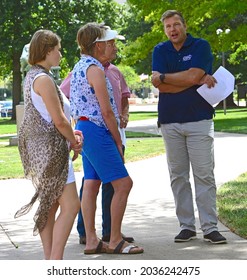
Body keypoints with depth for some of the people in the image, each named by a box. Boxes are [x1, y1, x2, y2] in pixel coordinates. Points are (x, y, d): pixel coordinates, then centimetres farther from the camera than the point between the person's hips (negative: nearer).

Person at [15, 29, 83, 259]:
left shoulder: (32, 77, 16)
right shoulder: (43, 79, -15)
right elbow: (59, 120, -17)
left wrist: (70, 134, 10)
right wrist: (74, 141, -1)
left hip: (41, 151, 10)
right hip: (49, 150, -10)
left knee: (49, 206, 12)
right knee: (70, 205, -9)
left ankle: (50, 262, 16)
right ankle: (55, 263, -11)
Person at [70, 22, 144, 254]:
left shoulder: (79, 67, 15)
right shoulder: (95, 69, -14)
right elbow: (106, 111, -15)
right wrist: (118, 142, -8)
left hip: (83, 128, 10)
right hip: (95, 130, -10)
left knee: (91, 184, 9)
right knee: (123, 183, -7)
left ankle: (91, 241, 11)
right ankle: (115, 241, -2)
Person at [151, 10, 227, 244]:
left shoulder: (201, 46, 1)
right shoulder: (160, 51, 9)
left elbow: (193, 76, -15)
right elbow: (160, 85, -6)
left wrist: (163, 77, -4)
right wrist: (198, 81, -10)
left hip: (199, 119, -3)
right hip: (170, 123, 3)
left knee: (204, 174, -4)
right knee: (178, 176, 4)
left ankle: (210, 227, -2)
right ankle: (186, 226, 10)